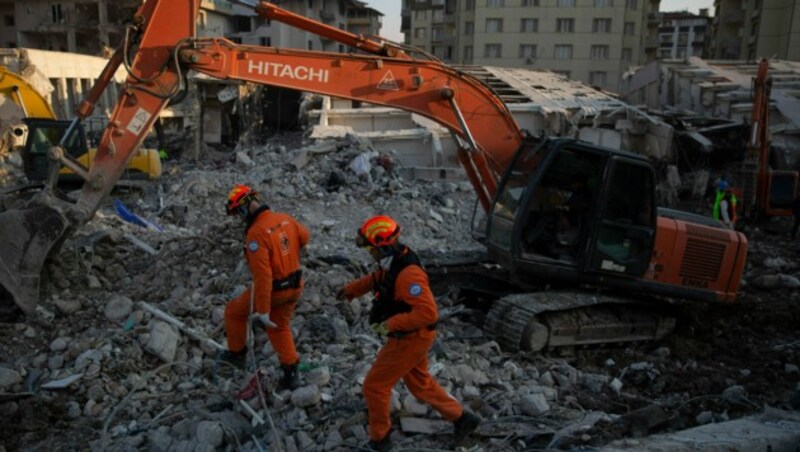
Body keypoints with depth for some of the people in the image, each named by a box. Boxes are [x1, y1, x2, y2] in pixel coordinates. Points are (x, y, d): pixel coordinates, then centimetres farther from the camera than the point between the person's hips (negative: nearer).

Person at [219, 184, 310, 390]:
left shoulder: (256, 233, -27)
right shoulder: (286, 219, -5)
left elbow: (262, 275, -30)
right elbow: (304, 237, 17)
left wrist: (263, 311, -26)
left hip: (273, 289, -6)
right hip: (295, 287, 7)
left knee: (234, 311, 20)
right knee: (280, 327, 26)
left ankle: (236, 354, 36)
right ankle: (291, 374, 25)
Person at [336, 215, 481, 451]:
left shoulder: (408, 274, -34)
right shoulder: (394, 261, -4)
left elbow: (429, 313, -39)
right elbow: (377, 278, 20)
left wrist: (391, 324, -33)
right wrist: (351, 289, 16)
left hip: (410, 339, -9)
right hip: (409, 335, 9)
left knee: (375, 385, 6)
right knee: (419, 383, 25)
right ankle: (462, 418, 36)